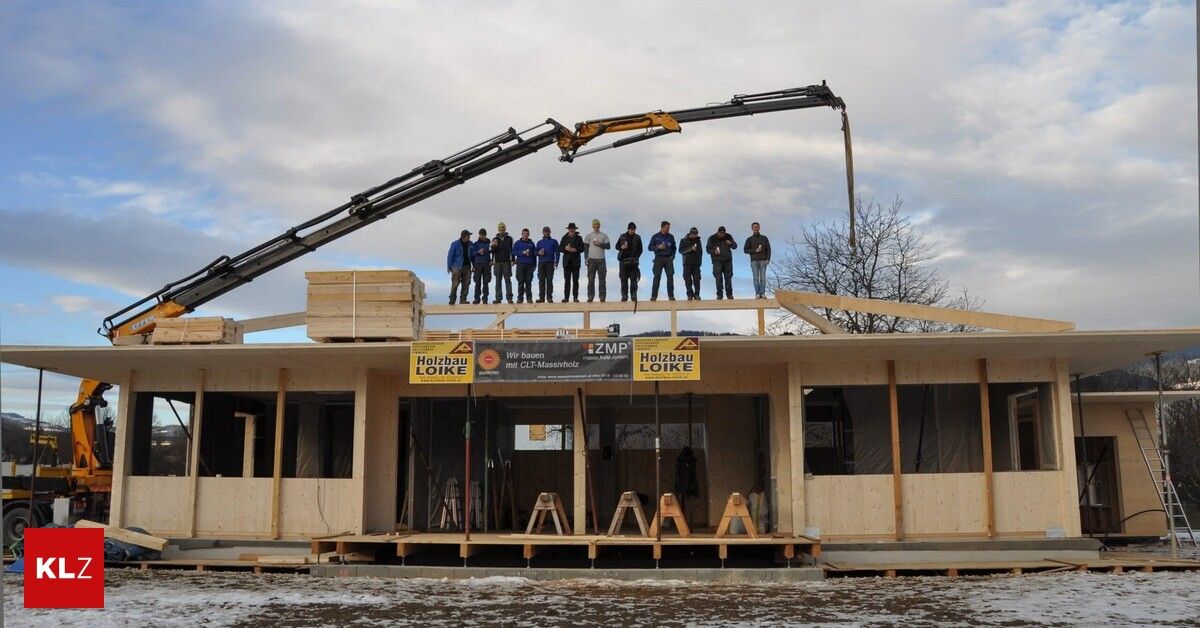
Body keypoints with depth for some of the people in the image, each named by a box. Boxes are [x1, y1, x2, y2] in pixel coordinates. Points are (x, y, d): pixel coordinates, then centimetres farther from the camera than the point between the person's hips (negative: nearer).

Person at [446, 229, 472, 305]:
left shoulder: (470, 244, 9)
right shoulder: (455, 244, -3)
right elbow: (450, 255, 0)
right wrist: (449, 267, -2)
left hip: (467, 267, 4)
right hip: (457, 267, -4)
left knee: (466, 284, 1)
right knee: (455, 284, -7)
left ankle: (463, 299, 7)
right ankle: (452, 299, 0)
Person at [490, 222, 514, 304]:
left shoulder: (509, 238, 8)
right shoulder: (495, 239, 10)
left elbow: (512, 249, 7)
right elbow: (492, 251, 6)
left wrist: (512, 260, 0)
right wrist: (493, 246, -15)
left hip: (506, 261, -2)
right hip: (497, 262, 2)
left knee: (508, 280, -3)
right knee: (498, 280, 1)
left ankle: (509, 298, -5)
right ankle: (498, 298, 1)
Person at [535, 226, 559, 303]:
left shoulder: (554, 241, 12)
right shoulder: (539, 242, 20)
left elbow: (557, 252, 5)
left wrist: (556, 262, -7)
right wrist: (539, 253, -5)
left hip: (550, 263, -2)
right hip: (541, 263, 2)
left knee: (549, 280, -5)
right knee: (541, 280, -1)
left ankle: (549, 297, -5)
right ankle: (541, 297, -1)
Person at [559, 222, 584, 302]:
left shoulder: (579, 238, 10)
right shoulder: (565, 238, 13)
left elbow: (582, 248, 4)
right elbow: (559, 248, 8)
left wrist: (576, 250, -14)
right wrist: (565, 248, -12)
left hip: (575, 261, -1)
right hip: (567, 261, 1)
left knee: (575, 280, -3)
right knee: (567, 280, -1)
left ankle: (575, 297, -3)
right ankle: (566, 297, -2)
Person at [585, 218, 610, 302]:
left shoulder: (604, 235, 11)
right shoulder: (589, 235, 11)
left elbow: (608, 246, 4)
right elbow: (586, 247, 7)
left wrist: (599, 244, -10)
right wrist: (586, 258, -2)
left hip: (601, 259, 0)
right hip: (592, 259, 0)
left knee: (602, 278, -3)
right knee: (591, 279, -2)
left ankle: (602, 297, -2)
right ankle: (590, 297, -1)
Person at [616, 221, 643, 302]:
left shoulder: (637, 238, 7)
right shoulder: (622, 236, 9)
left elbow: (640, 250, 7)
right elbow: (617, 246, 14)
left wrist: (635, 257, -8)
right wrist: (621, 247, -8)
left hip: (633, 261, -1)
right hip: (623, 260, 1)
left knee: (634, 279, -5)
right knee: (624, 279, 0)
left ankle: (634, 296, -3)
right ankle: (624, 296, 3)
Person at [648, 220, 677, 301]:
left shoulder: (671, 237, 12)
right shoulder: (655, 236, 4)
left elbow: (674, 247, 18)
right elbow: (650, 247, 3)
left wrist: (672, 256, 3)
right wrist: (658, 247, -13)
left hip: (669, 258, 2)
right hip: (659, 258, -2)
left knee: (670, 276, -5)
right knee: (657, 277, -6)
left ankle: (671, 295, -2)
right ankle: (654, 296, -5)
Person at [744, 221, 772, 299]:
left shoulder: (764, 238, 9)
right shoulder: (749, 239, 7)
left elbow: (768, 249, 6)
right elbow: (745, 250, 1)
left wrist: (768, 259, -7)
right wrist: (755, 251, -12)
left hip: (763, 260, 0)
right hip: (754, 261, 0)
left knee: (763, 277, -5)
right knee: (756, 277, -4)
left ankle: (763, 293, -4)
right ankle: (757, 294, -3)